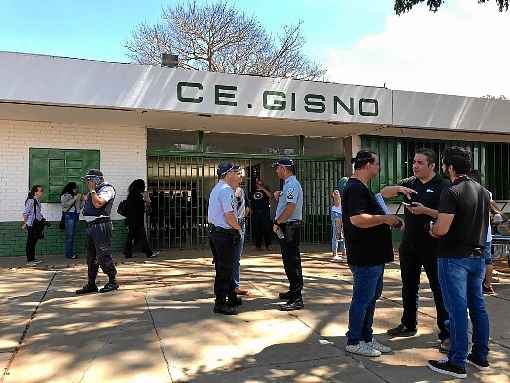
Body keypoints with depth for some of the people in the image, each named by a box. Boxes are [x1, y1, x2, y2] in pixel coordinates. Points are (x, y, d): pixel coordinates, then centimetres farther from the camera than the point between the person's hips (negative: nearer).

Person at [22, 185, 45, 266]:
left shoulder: (37, 201, 10)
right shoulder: (31, 201, -17)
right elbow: (25, 213, -17)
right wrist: (25, 223, -13)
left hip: (36, 225, 9)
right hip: (31, 225, -9)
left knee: (34, 242, 15)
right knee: (30, 243, -1)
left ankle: (33, 259, 24)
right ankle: (29, 261, 5)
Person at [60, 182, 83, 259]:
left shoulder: (76, 195, 19)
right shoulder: (65, 196, 2)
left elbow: (80, 206, 19)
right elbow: (66, 204, -13)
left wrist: (80, 199, 4)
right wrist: (74, 199, -13)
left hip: (76, 216, 6)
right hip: (69, 216, -6)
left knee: (73, 235, 6)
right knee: (68, 235, -8)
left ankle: (71, 253, 10)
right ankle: (68, 254, -5)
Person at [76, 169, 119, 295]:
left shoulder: (107, 189, -8)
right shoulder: (94, 191, 21)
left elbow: (98, 203, -21)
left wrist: (92, 190, -12)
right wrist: (86, 199, 12)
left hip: (101, 226, -10)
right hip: (91, 226, 10)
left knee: (103, 256, -7)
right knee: (91, 257, 11)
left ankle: (113, 281, 5)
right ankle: (91, 284, 18)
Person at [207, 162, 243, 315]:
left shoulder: (216, 188, 16)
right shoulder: (226, 190, -17)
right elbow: (229, 216, -21)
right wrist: (238, 228, -6)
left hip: (214, 232, 11)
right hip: (225, 234, -11)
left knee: (224, 267, 18)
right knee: (224, 269, -2)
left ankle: (231, 297, 31)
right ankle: (220, 303, 7)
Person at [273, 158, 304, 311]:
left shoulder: (292, 184, -15)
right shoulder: (288, 184, 19)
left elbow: (290, 208, -23)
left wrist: (277, 222, -17)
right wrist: (279, 198, 8)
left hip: (290, 226, -11)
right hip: (286, 227, 11)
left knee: (292, 261, -9)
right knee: (289, 260, 17)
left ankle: (297, 299, -6)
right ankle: (293, 291, 29)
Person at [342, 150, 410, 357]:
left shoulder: (362, 188, 17)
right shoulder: (355, 188, -18)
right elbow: (357, 219, -29)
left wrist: (387, 221, 16)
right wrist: (384, 218, -18)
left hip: (374, 255, 11)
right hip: (364, 257, -11)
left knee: (371, 297, 18)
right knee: (363, 299, 0)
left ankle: (366, 338, 30)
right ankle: (353, 342, 14)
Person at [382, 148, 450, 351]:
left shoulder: (443, 186, -7)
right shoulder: (409, 183, 9)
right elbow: (384, 193, 7)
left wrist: (426, 210, -24)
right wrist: (397, 189, -13)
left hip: (432, 247, -6)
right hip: (409, 244, 6)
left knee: (439, 289, 1)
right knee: (409, 287, 16)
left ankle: (446, 334, 11)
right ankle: (408, 325, 32)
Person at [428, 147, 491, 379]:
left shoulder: (451, 192, -17)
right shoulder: (483, 191, 10)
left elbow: (442, 229, -23)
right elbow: (482, 223, 18)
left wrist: (432, 230, -2)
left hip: (454, 258, -8)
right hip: (477, 256, 8)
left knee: (457, 310, -2)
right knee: (478, 307, 15)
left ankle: (457, 363, 7)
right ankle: (480, 356, 27)